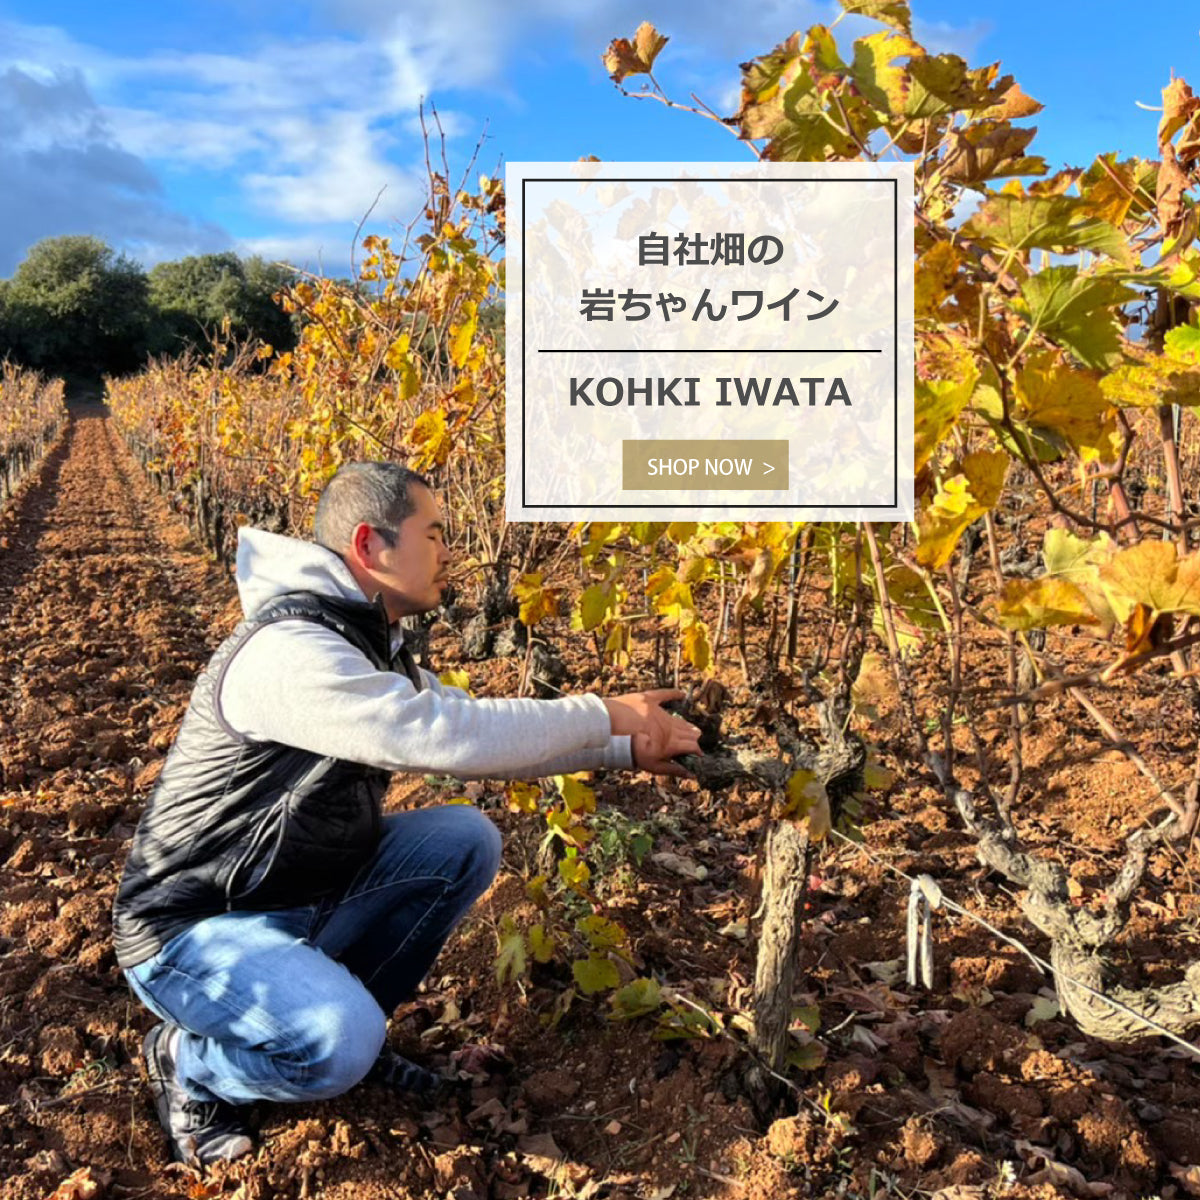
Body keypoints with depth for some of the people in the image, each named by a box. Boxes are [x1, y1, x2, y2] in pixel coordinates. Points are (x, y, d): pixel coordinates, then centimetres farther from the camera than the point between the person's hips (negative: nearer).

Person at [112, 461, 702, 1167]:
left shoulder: (376, 649, 4)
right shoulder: (288, 648, -27)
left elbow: (473, 738, 9)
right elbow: (444, 736, -35)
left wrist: (629, 749, 2)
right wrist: (605, 715, -24)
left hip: (302, 896, 9)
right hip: (193, 928, -8)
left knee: (467, 841, -6)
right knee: (339, 1044, -31)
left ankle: (345, 1025, 9)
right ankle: (186, 1061, 2)